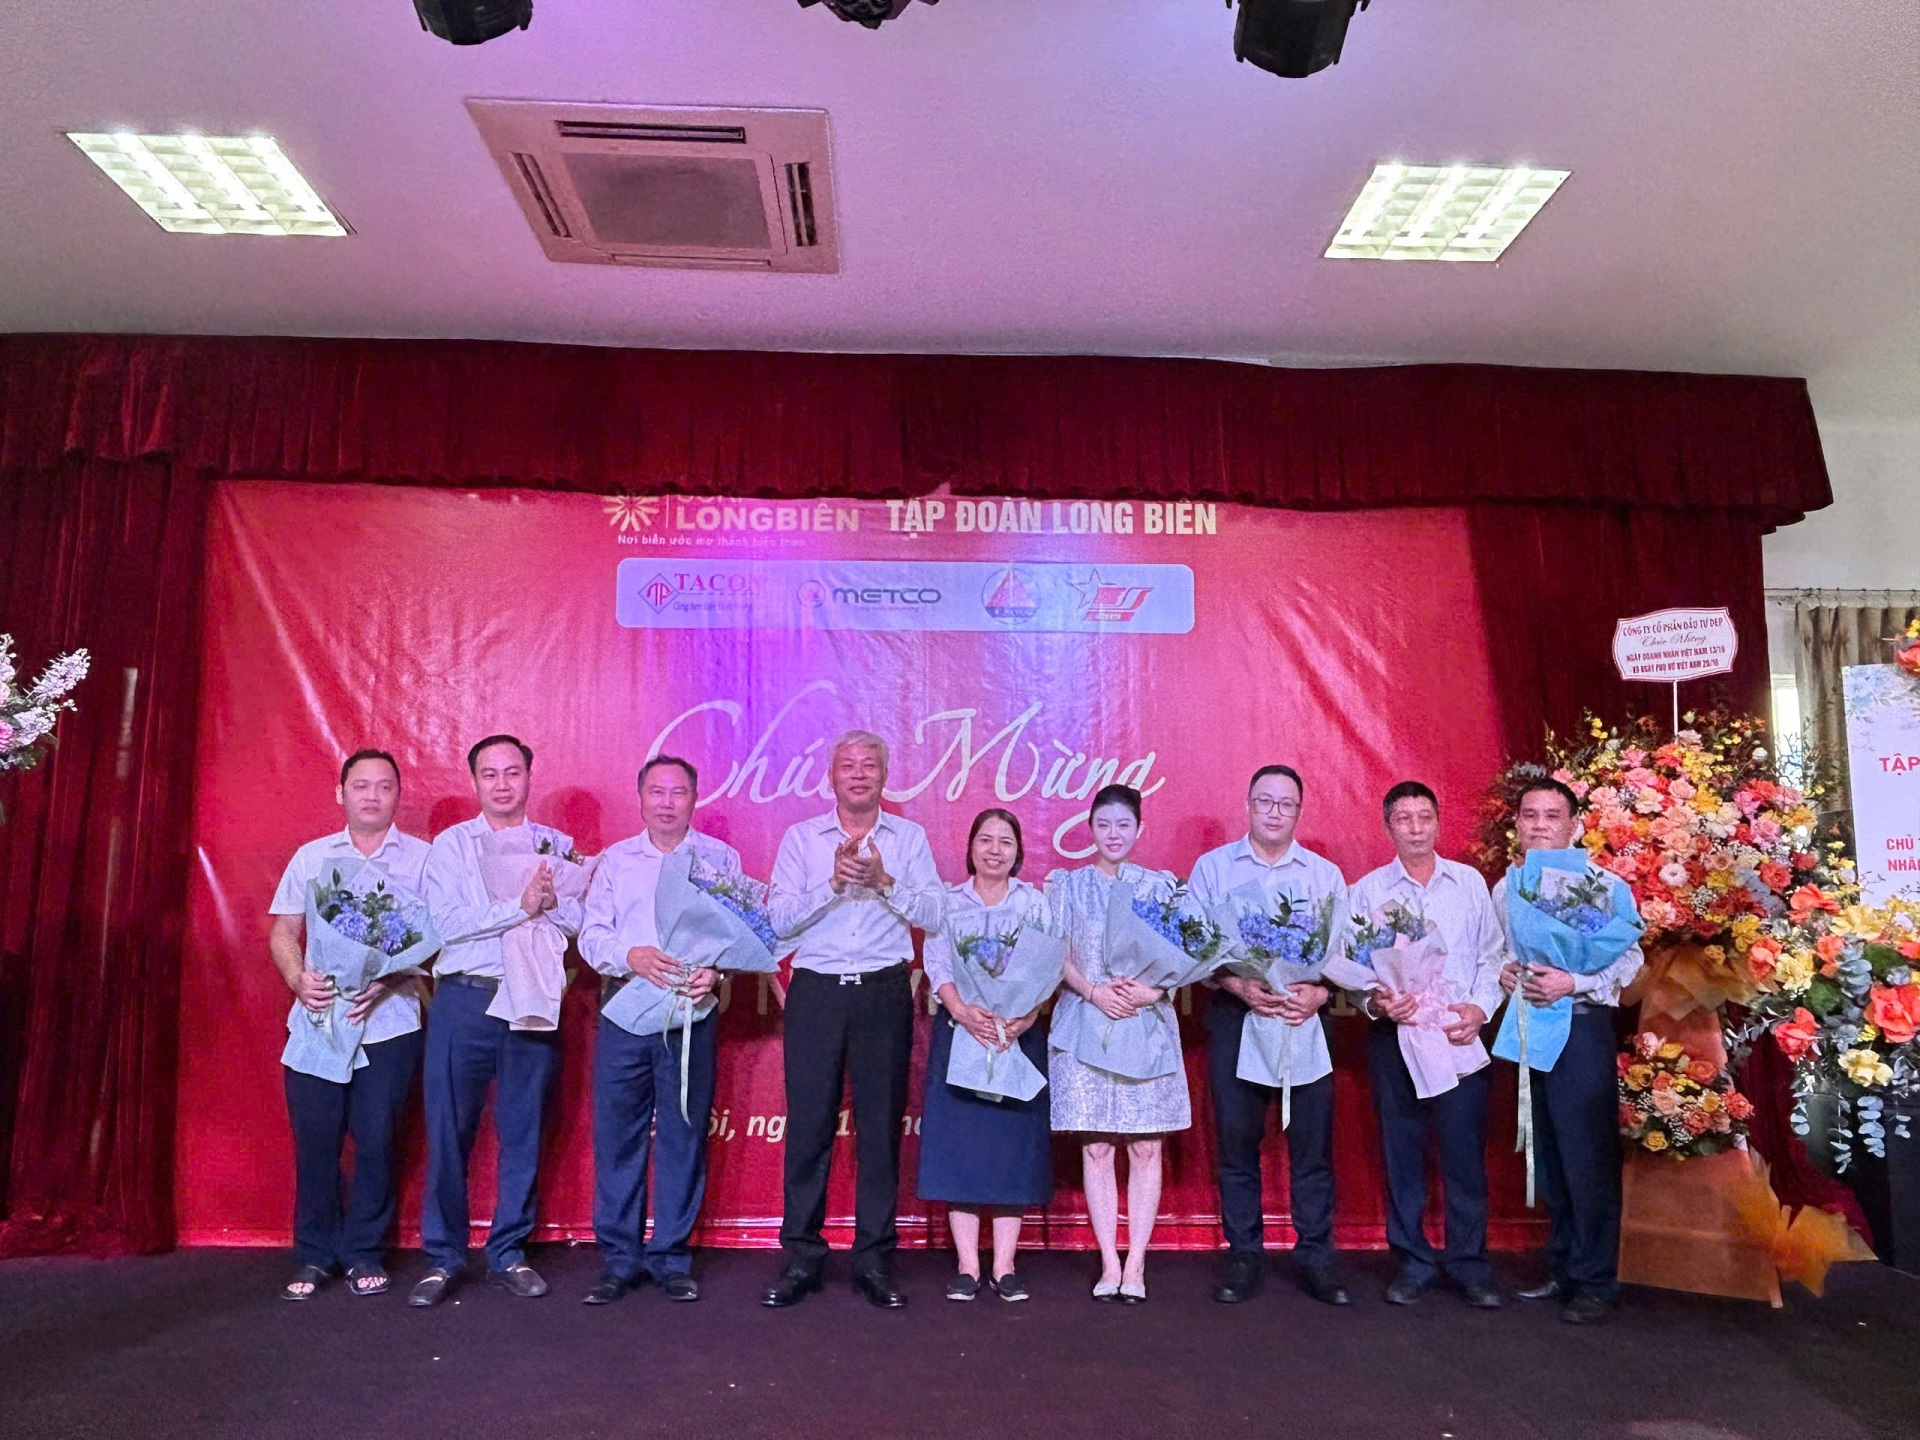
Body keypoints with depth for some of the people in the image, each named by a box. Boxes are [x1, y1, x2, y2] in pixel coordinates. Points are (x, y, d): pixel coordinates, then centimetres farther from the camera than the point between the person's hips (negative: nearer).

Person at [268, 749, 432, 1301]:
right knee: (315, 1140, 4)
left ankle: (363, 1253, 17)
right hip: (316, 1018, 2)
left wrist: (387, 980, -16)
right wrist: (298, 979, -8)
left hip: (389, 1022, -2)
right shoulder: (311, 857, 13)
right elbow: (283, 932, 11)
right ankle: (314, 1255, 18)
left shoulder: (422, 858, 4)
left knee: (376, 1140, 1)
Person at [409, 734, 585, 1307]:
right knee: (449, 1132, 3)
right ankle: (442, 1258, 17)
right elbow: (447, 922, -8)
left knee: (524, 1133, 7)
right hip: (464, 1001, -1)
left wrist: (551, 901, -18)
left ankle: (509, 1253, 20)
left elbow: (584, 921, 1)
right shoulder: (451, 844, 6)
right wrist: (521, 906, -14)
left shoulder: (557, 846, 10)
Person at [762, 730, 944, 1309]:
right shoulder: (801, 838, 9)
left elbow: (935, 914, -1)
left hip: (884, 993, 0)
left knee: (881, 1125, 3)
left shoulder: (909, 837, 9)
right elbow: (780, 919, -2)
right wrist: (835, 881, -13)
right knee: (808, 1124, 1)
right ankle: (801, 1257, 13)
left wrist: (883, 881, -13)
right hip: (816, 991, 0)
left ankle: (875, 1258, 14)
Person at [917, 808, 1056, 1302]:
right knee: (959, 1141, -1)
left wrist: (1027, 1016, -19)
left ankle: (1005, 1266, 9)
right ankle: (967, 1265, 8)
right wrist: (962, 1010, -20)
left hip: (1019, 1033, 0)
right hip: (959, 1029, 0)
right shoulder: (948, 902, 9)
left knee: (1012, 1141, 1)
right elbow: (937, 964, -3)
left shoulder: (1035, 903, 8)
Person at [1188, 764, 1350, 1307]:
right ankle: (1244, 1257, 15)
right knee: (1236, 1142, 4)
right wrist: (1241, 987, -14)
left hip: (1306, 1022, 1)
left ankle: (1315, 1257, 14)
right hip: (1235, 1018, -1)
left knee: (1312, 1145, 2)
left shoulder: (1326, 874, 11)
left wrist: (1318, 992, -13)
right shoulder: (1213, 867, 6)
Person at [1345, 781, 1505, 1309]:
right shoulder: (1368, 890, 4)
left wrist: (1481, 1007, -6)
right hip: (1394, 1034, 0)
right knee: (1401, 1152, 6)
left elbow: (1493, 954, 7)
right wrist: (1374, 1000, -15)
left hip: (1461, 1036, 0)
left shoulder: (1469, 882, 7)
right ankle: (1412, 1262, 19)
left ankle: (1468, 1262, 18)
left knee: (1465, 1152, 3)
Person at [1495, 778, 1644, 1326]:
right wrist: (1504, 973, -2)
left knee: (1588, 1156, -2)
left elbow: (1630, 958, -10)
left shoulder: (1603, 884, -7)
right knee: (1548, 1156, 14)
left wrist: (1573, 984, -21)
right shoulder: (1504, 888, 11)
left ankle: (1596, 1282, 11)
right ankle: (1563, 1270, 26)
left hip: (1580, 1025, -6)